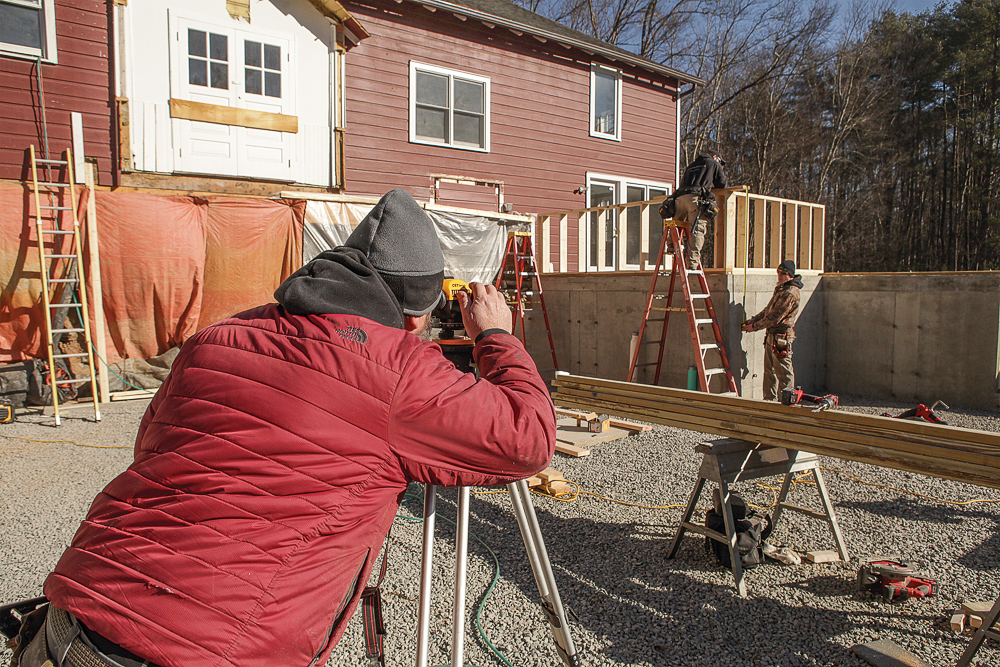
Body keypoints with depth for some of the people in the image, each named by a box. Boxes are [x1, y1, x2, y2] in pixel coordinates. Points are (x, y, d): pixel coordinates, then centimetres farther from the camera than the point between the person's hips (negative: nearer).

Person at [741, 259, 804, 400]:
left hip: (781, 336, -10)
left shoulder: (790, 293, -17)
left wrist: (755, 326, -12)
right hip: (771, 335, 10)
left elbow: (775, 317, -19)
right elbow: (768, 309, 23)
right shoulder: (780, 288, 16)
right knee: (769, 370, 13)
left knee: (783, 370, -3)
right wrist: (754, 319, 10)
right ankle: (769, 399, 21)